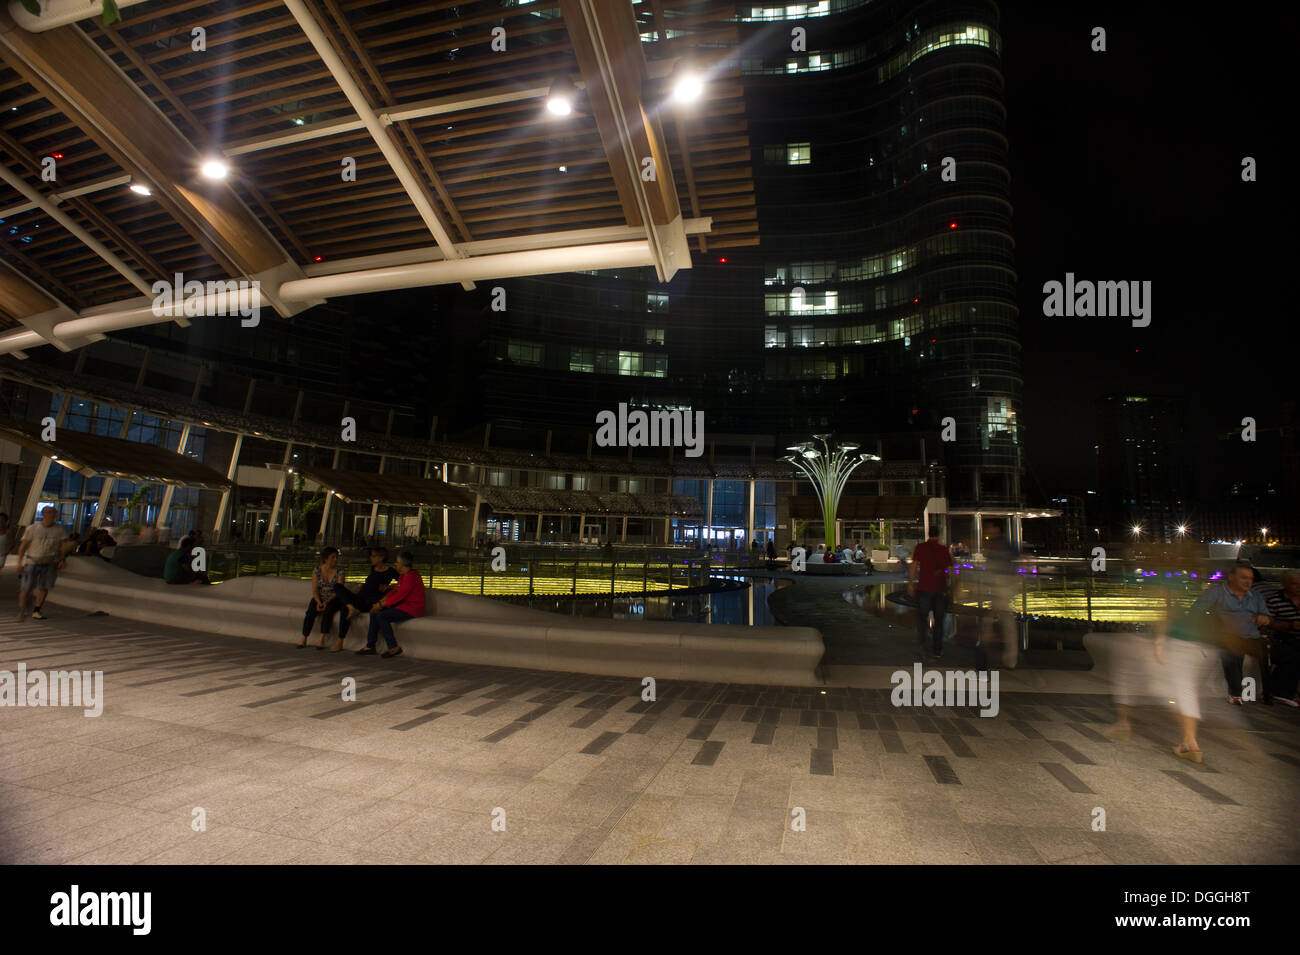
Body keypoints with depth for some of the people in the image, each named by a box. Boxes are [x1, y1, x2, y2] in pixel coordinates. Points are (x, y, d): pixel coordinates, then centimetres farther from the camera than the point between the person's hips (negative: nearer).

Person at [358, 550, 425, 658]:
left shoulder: (411, 577, -19)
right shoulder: (402, 576, 15)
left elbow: (399, 595, -22)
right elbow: (394, 591, 15)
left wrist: (382, 605, -15)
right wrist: (380, 602, 3)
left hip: (411, 609, -10)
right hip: (403, 606, 10)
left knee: (381, 616, -22)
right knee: (374, 613, 4)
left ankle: (394, 648, -15)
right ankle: (370, 646, 7)